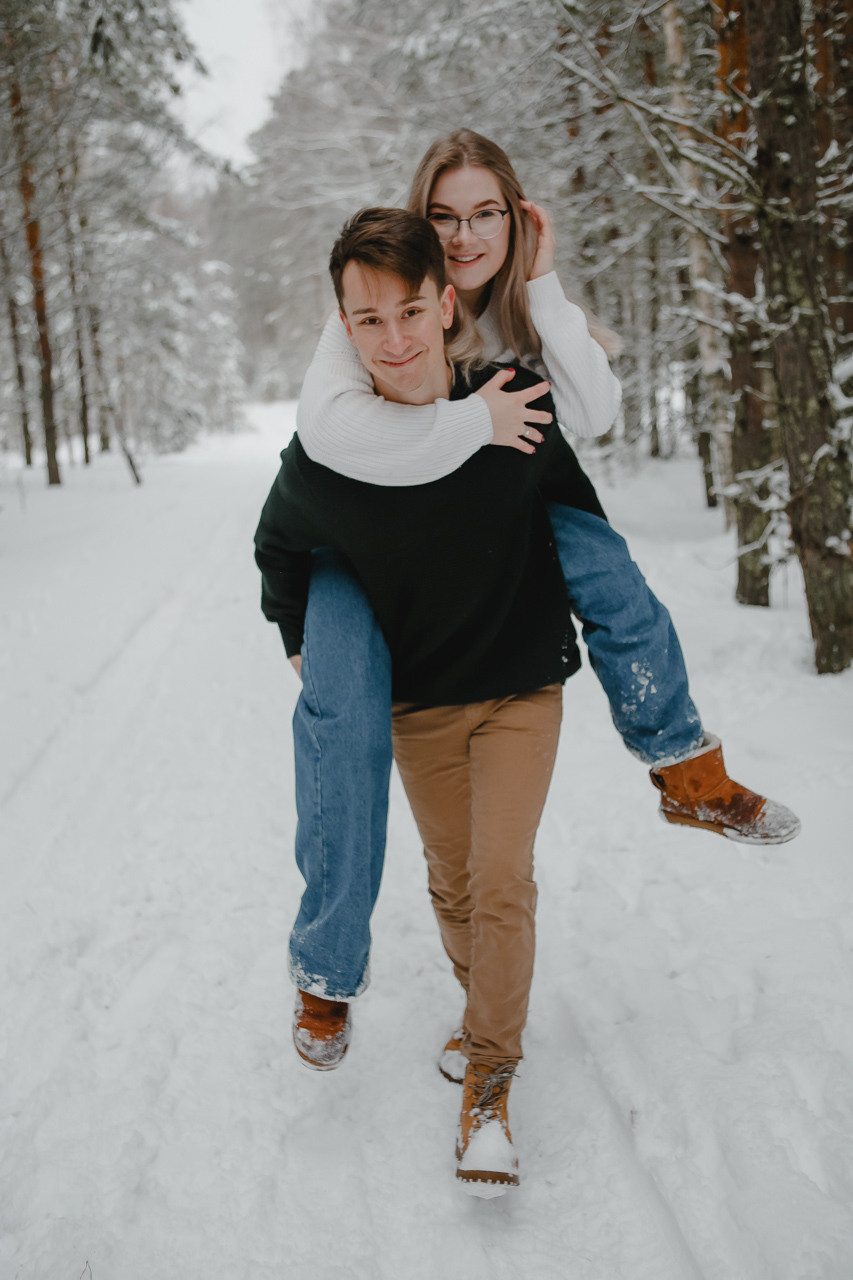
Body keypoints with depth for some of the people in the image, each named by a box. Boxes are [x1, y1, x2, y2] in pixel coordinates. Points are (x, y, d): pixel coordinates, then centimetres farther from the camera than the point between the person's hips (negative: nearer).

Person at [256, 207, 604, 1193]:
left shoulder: (516, 408, -18)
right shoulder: (323, 456, -18)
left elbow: (577, 510, 3)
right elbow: (278, 543, 6)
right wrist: (303, 644, 7)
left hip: (523, 686, -1)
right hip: (417, 702, 1)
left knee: (504, 880, -7)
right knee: (452, 878, 14)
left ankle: (490, 1079, 7)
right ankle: (483, 1003, 42)